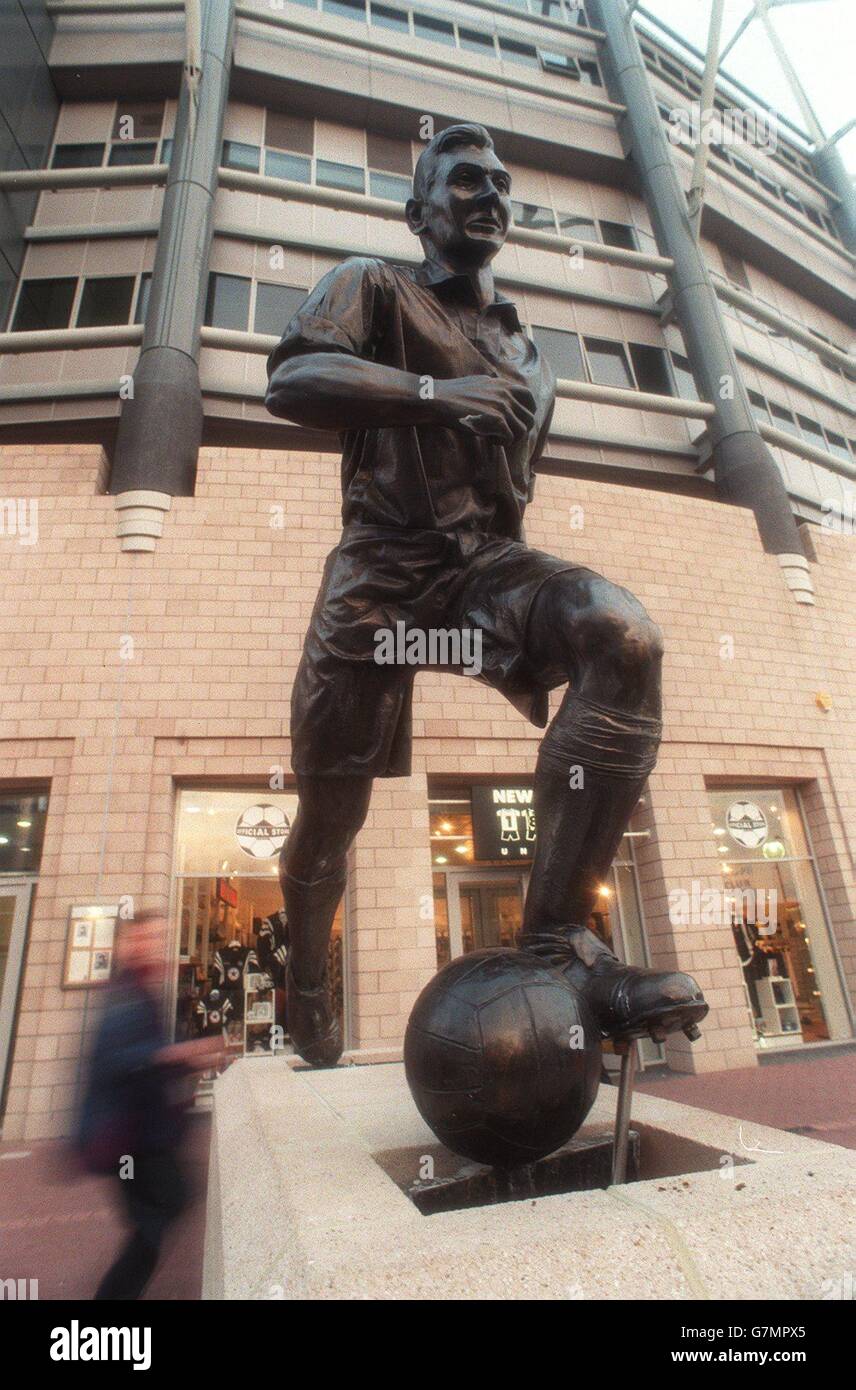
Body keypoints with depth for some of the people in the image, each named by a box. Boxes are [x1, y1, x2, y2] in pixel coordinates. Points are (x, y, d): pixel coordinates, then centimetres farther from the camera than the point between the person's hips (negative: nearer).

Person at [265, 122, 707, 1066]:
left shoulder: (529, 360, 26)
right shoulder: (372, 288, 12)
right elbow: (289, 383, -7)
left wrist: (523, 597, 24)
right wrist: (435, 393, -19)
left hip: (488, 562, 4)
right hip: (384, 563, -3)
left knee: (625, 634, -29)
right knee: (330, 810, -1)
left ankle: (555, 936, -29)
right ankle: (308, 1005, 25)